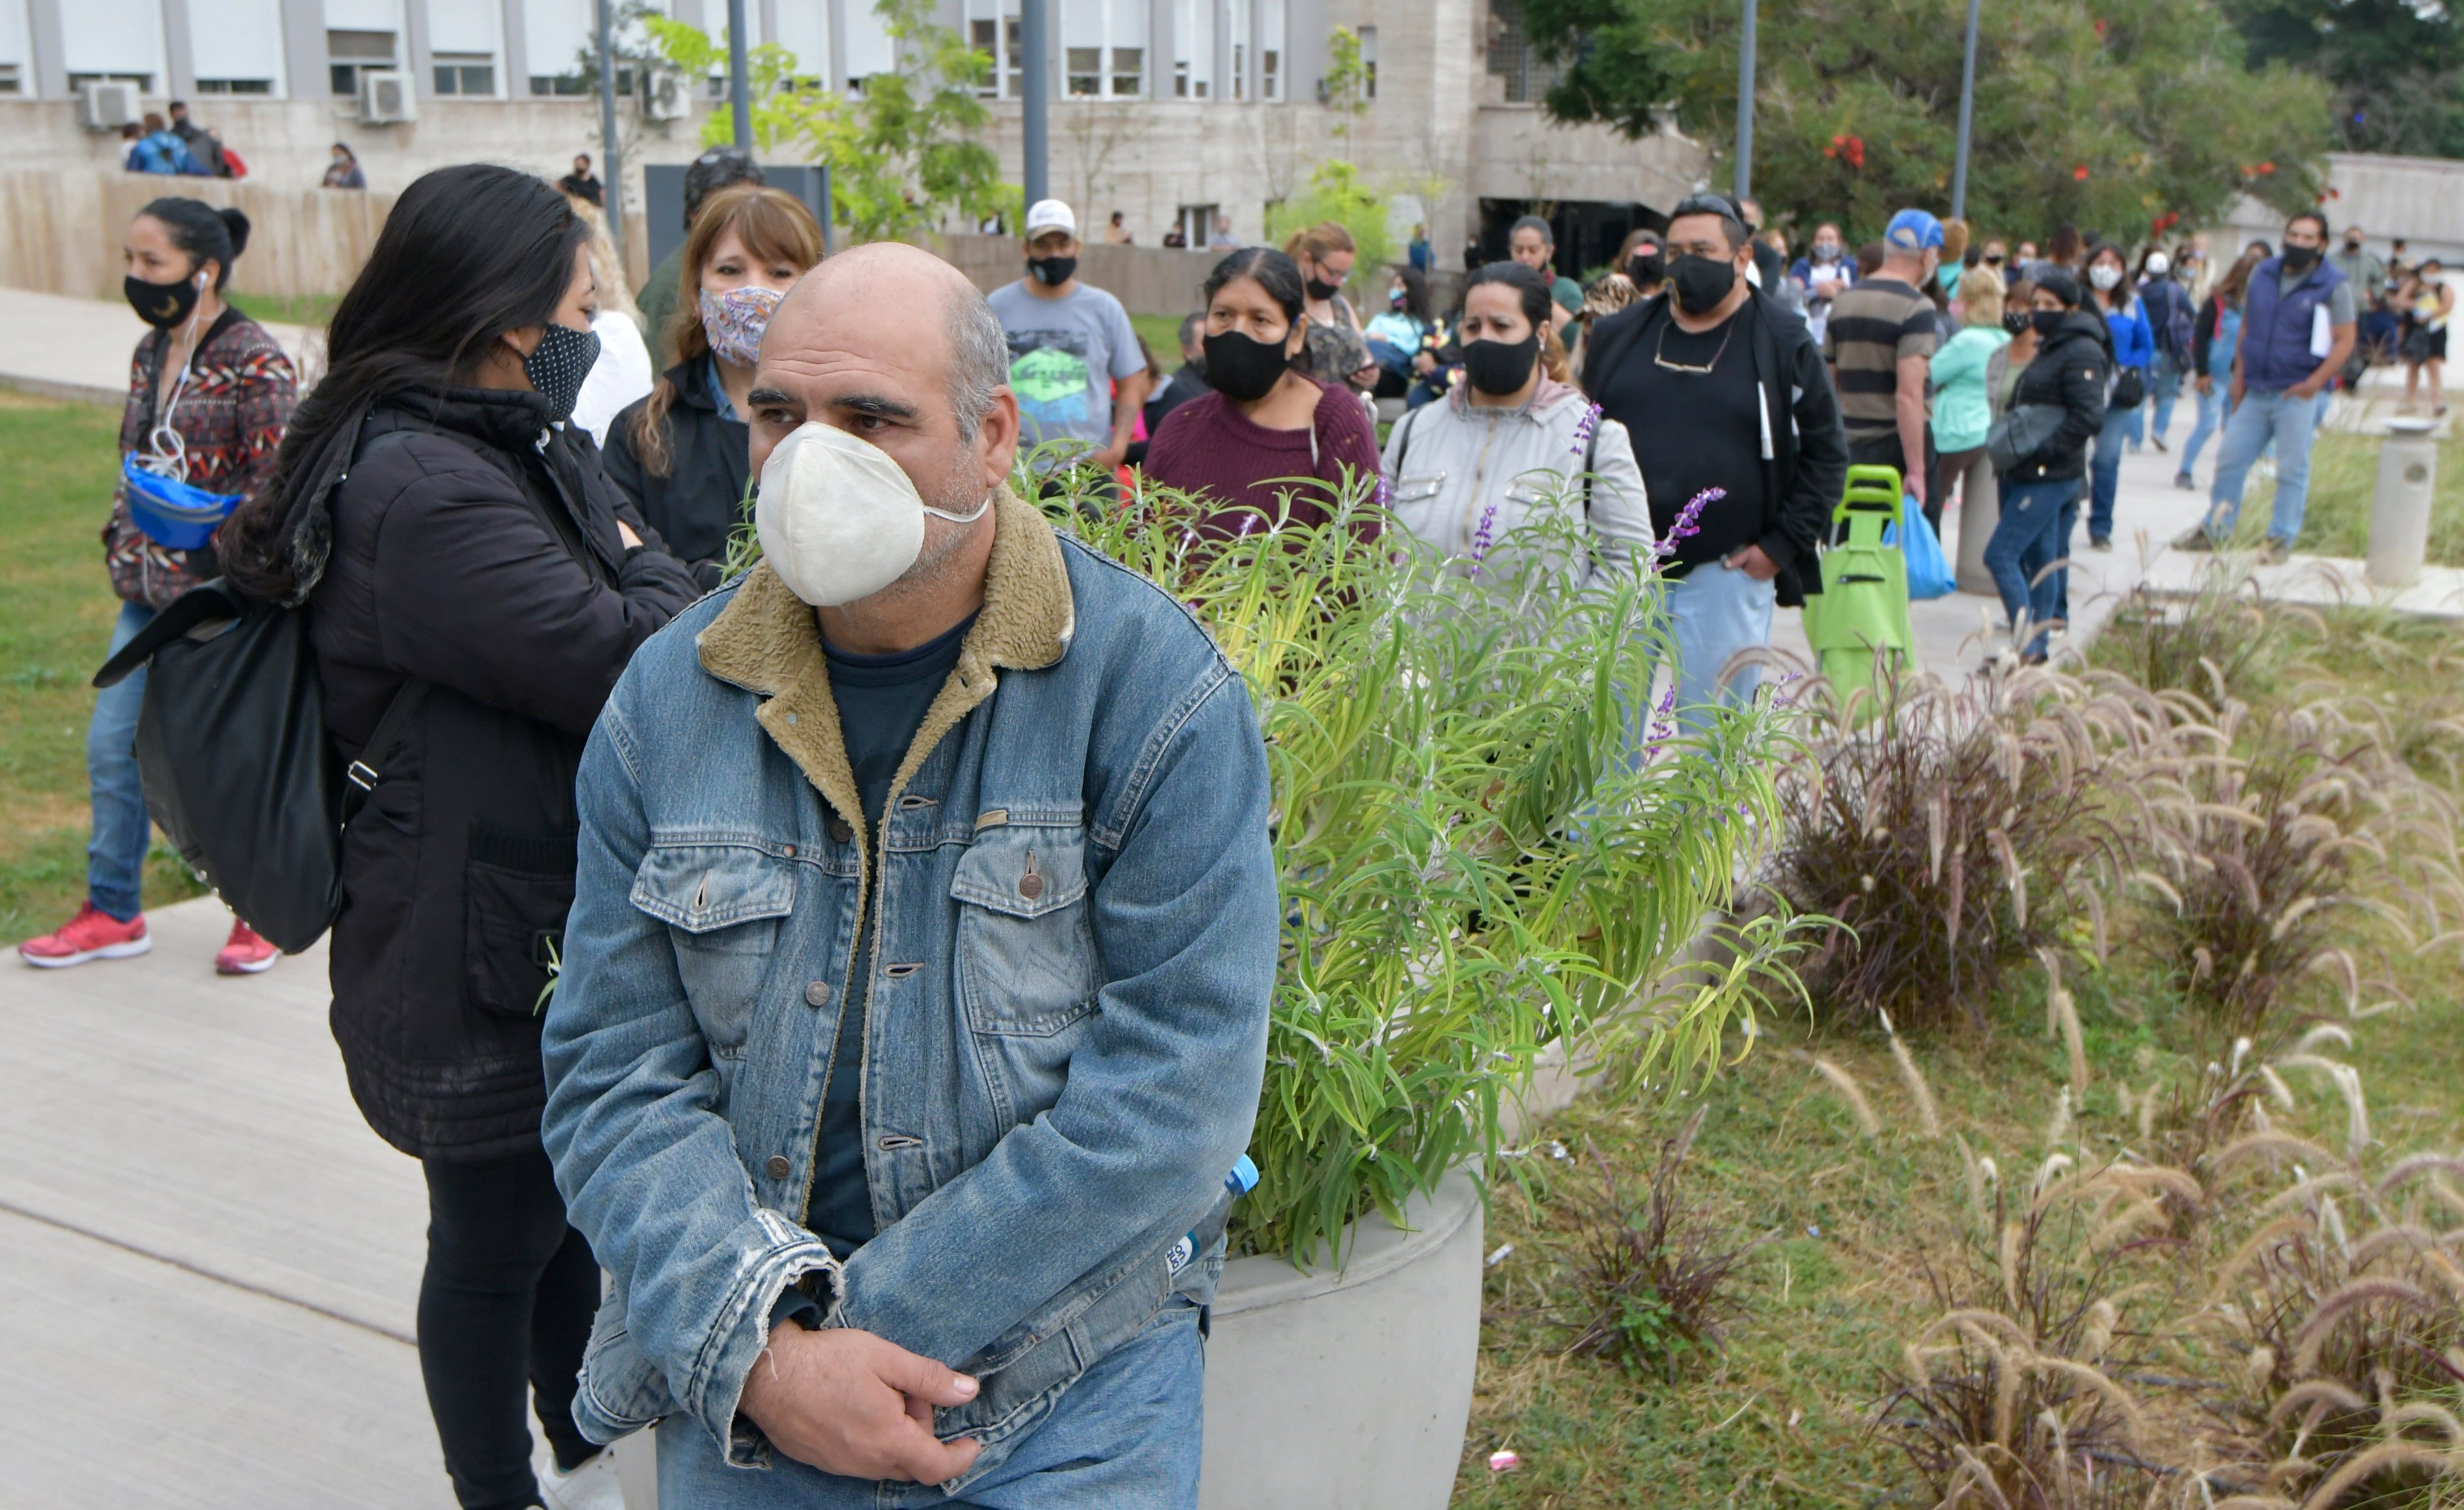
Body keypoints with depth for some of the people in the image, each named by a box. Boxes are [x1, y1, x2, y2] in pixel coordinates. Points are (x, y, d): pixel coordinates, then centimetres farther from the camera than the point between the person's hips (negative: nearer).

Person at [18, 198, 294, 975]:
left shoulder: (255, 362, -14)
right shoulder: (150, 352, 9)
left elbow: (270, 492, -15)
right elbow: (133, 463, 18)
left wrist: (232, 589, -18)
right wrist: (123, 553, 11)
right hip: (147, 592, 7)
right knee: (112, 746, 9)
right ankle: (113, 911, 23)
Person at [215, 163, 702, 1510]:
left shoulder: (468, 450, 9)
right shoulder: (426, 490, -26)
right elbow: (627, 661, -28)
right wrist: (647, 567, -9)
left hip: (550, 929, 10)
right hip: (479, 963, -10)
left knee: (569, 1200, 24)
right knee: (497, 1241, 9)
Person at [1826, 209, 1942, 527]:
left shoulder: (1843, 300, 10)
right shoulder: (1916, 307, -12)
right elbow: (1909, 394, -21)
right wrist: (1916, 470, -22)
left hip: (1850, 447, 7)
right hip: (1896, 447, -6)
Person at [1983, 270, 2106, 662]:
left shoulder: (2082, 353, -12)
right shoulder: (2048, 348, 18)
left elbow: (2089, 417, -20)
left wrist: (2043, 450, -21)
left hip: (2049, 478, -10)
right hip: (2028, 475, 10)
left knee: (2000, 555, -13)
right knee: (2040, 560, 12)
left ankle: (2028, 645, -12)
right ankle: (2036, 646, 17)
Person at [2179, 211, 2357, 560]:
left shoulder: (2334, 287, -5)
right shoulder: (2262, 274, 8)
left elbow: (2344, 341, -7)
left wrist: (2315, 382, -17)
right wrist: (2239, 376, 8)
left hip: (2297, 394, -5)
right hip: (2255, 391, 5)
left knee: (2292, 469, 1)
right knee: (2230, 458, 7)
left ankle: (2282, 538, 9)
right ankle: (2214, 529, 18)